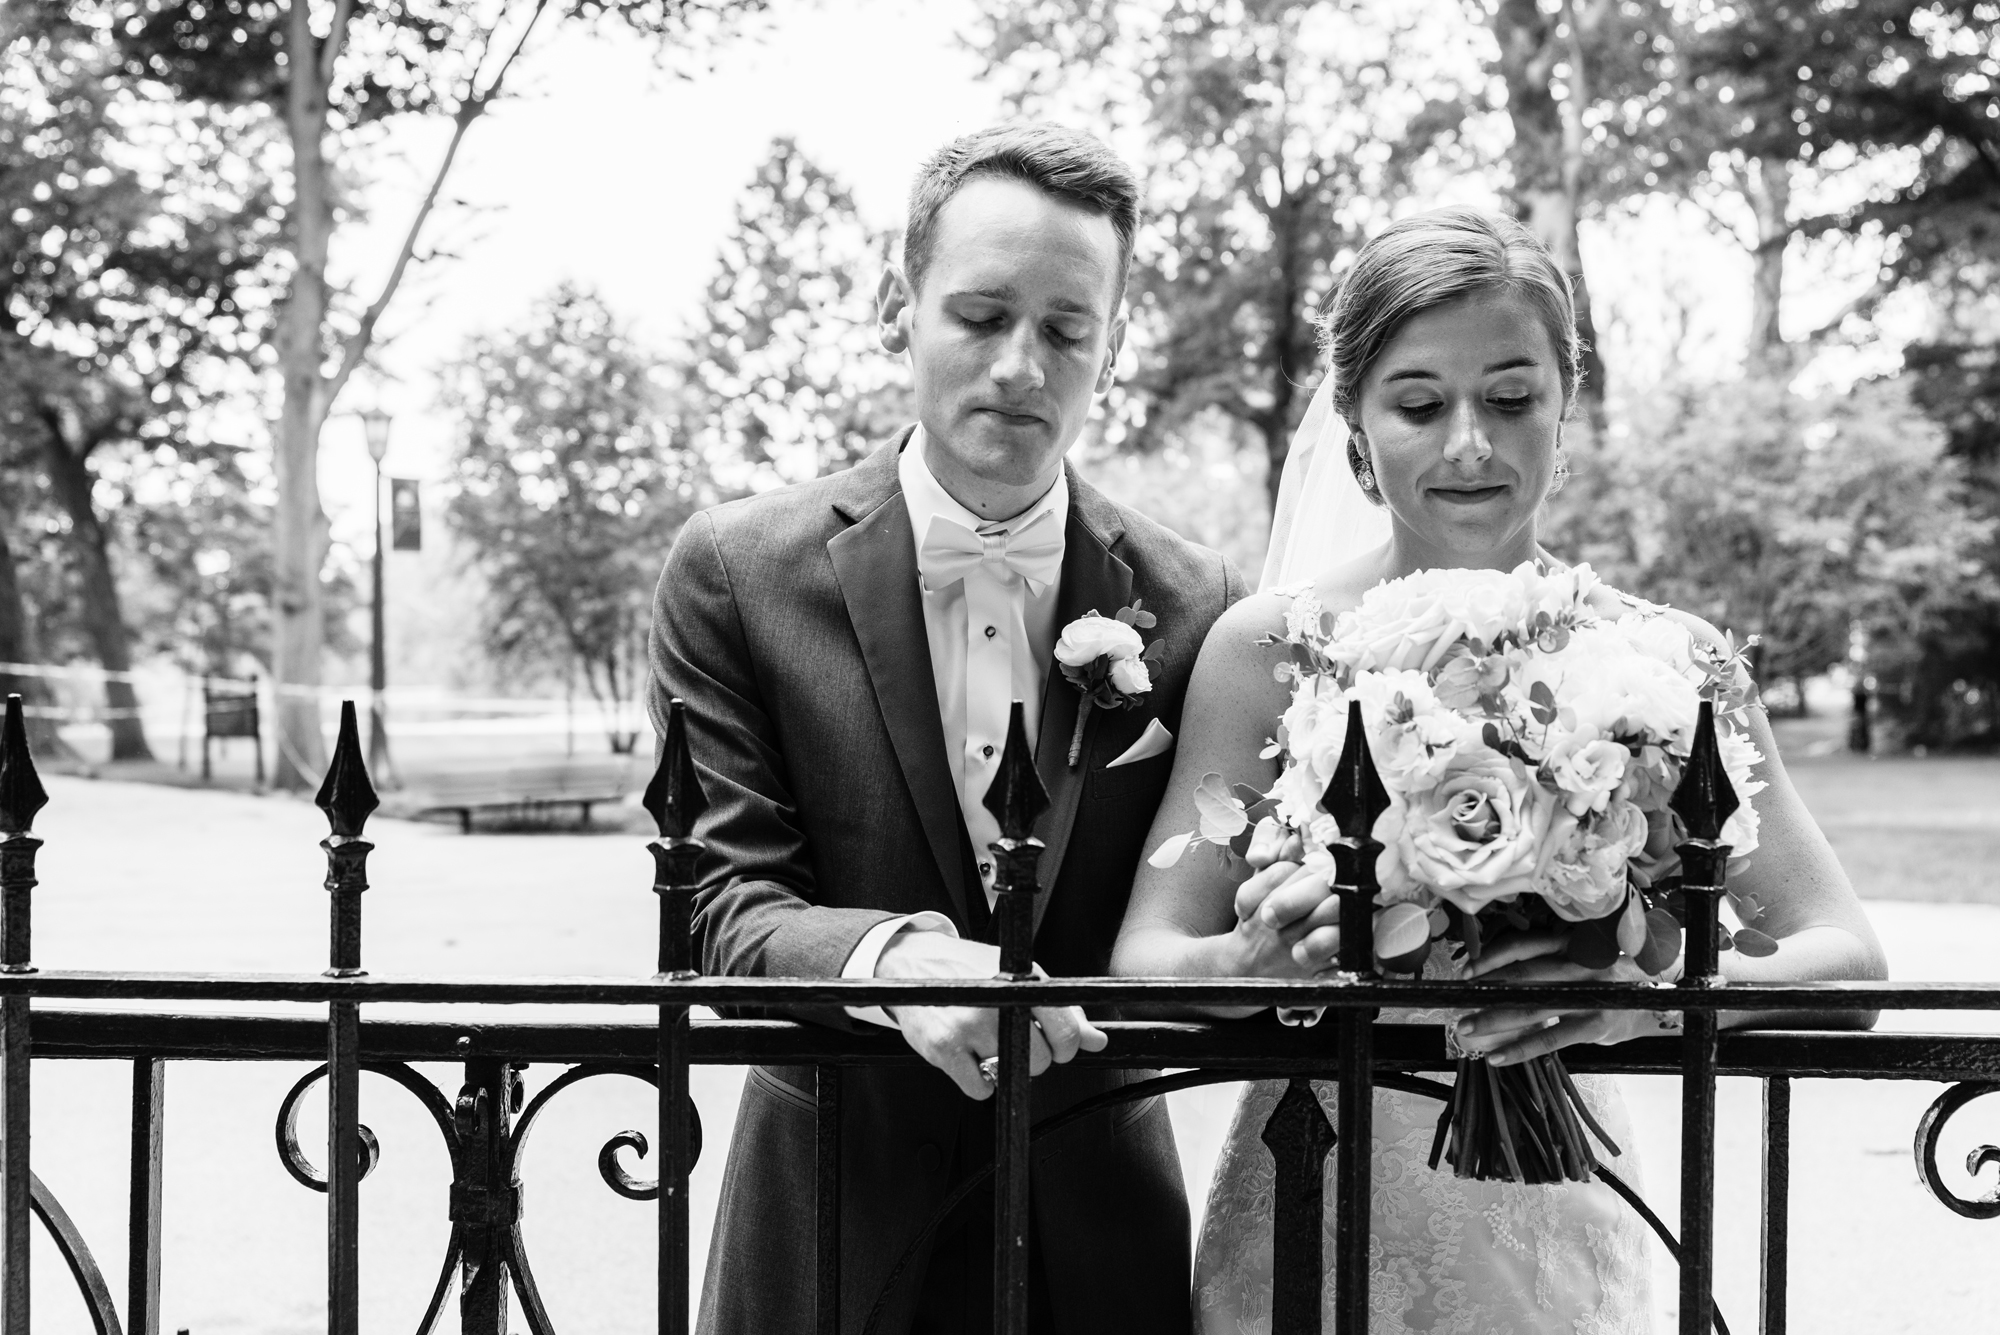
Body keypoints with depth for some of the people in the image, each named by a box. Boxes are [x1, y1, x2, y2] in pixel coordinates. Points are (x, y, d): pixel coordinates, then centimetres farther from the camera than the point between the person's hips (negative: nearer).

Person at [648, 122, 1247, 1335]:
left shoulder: (1194, 606, -2)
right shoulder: (738, 573, -6)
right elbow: (727, 903, -11)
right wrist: (887, 959, -32)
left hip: (1099, 1236, 1)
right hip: (830, 1232, -1)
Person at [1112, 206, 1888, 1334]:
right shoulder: (1270, 648, -9)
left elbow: (1848, 960, -12)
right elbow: (1142, 965, -12)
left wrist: (1647, 993, -32)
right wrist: (1257, 964, -34)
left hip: (1557, 1244, 1)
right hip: (1308, 1238, -1)